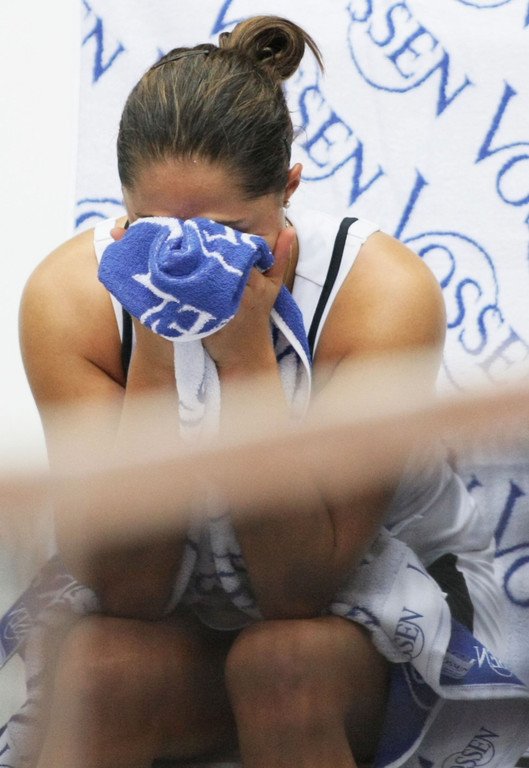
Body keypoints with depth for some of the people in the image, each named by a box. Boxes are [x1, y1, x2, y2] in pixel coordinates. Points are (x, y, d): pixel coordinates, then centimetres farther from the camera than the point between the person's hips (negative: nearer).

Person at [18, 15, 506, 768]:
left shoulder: (385, 291, -27)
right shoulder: (69, 295, -21)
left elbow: (299, 589, -28)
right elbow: (130, 591, -24)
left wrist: (245, 357, -36)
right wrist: (155, 359, -34)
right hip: (181, 602, 0)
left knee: (279, 659, -32)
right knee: (95, 665, -32)